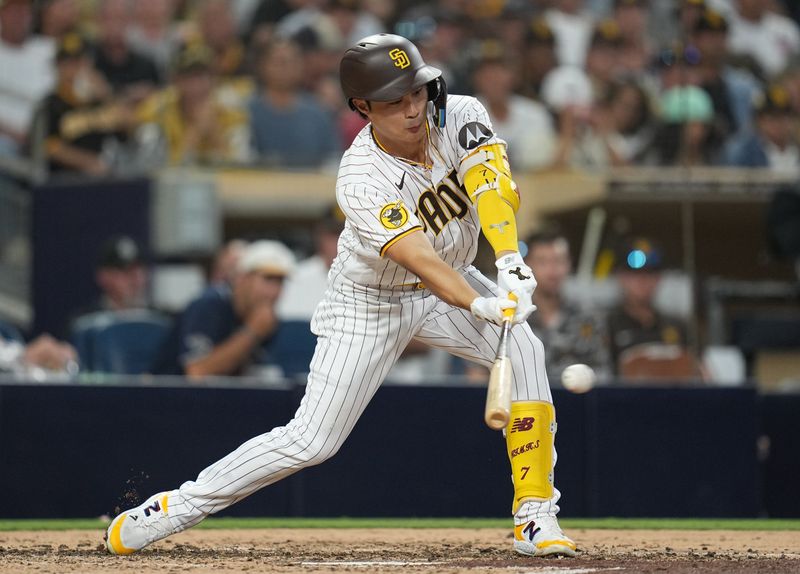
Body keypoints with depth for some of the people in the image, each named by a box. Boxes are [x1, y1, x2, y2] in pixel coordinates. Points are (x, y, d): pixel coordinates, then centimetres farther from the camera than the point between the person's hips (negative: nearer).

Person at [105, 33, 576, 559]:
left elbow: (498, 188, -35)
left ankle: (535, 516, -14)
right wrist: (481, 306, -57)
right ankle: (178, 507, 8)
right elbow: (419, 259, -42)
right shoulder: (360, 180, -30)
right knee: (312, 440, -8)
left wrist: (510, 259, -52)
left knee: (524, 348, -23)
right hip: (370, 302, -4)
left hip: (452, 283, 4)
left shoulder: (461, 117, -19)